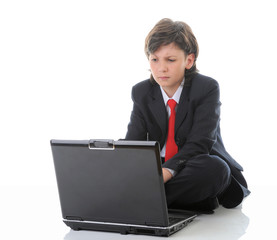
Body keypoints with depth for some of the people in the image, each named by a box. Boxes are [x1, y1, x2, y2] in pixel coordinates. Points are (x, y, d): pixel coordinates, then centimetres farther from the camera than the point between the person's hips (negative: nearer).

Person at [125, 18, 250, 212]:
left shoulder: (207, 88, -10)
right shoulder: (141, 93, 2)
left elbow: (199, 143, -22)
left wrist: (166, 172, -41)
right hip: (160, 169, 4)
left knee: (214, 168, -38)